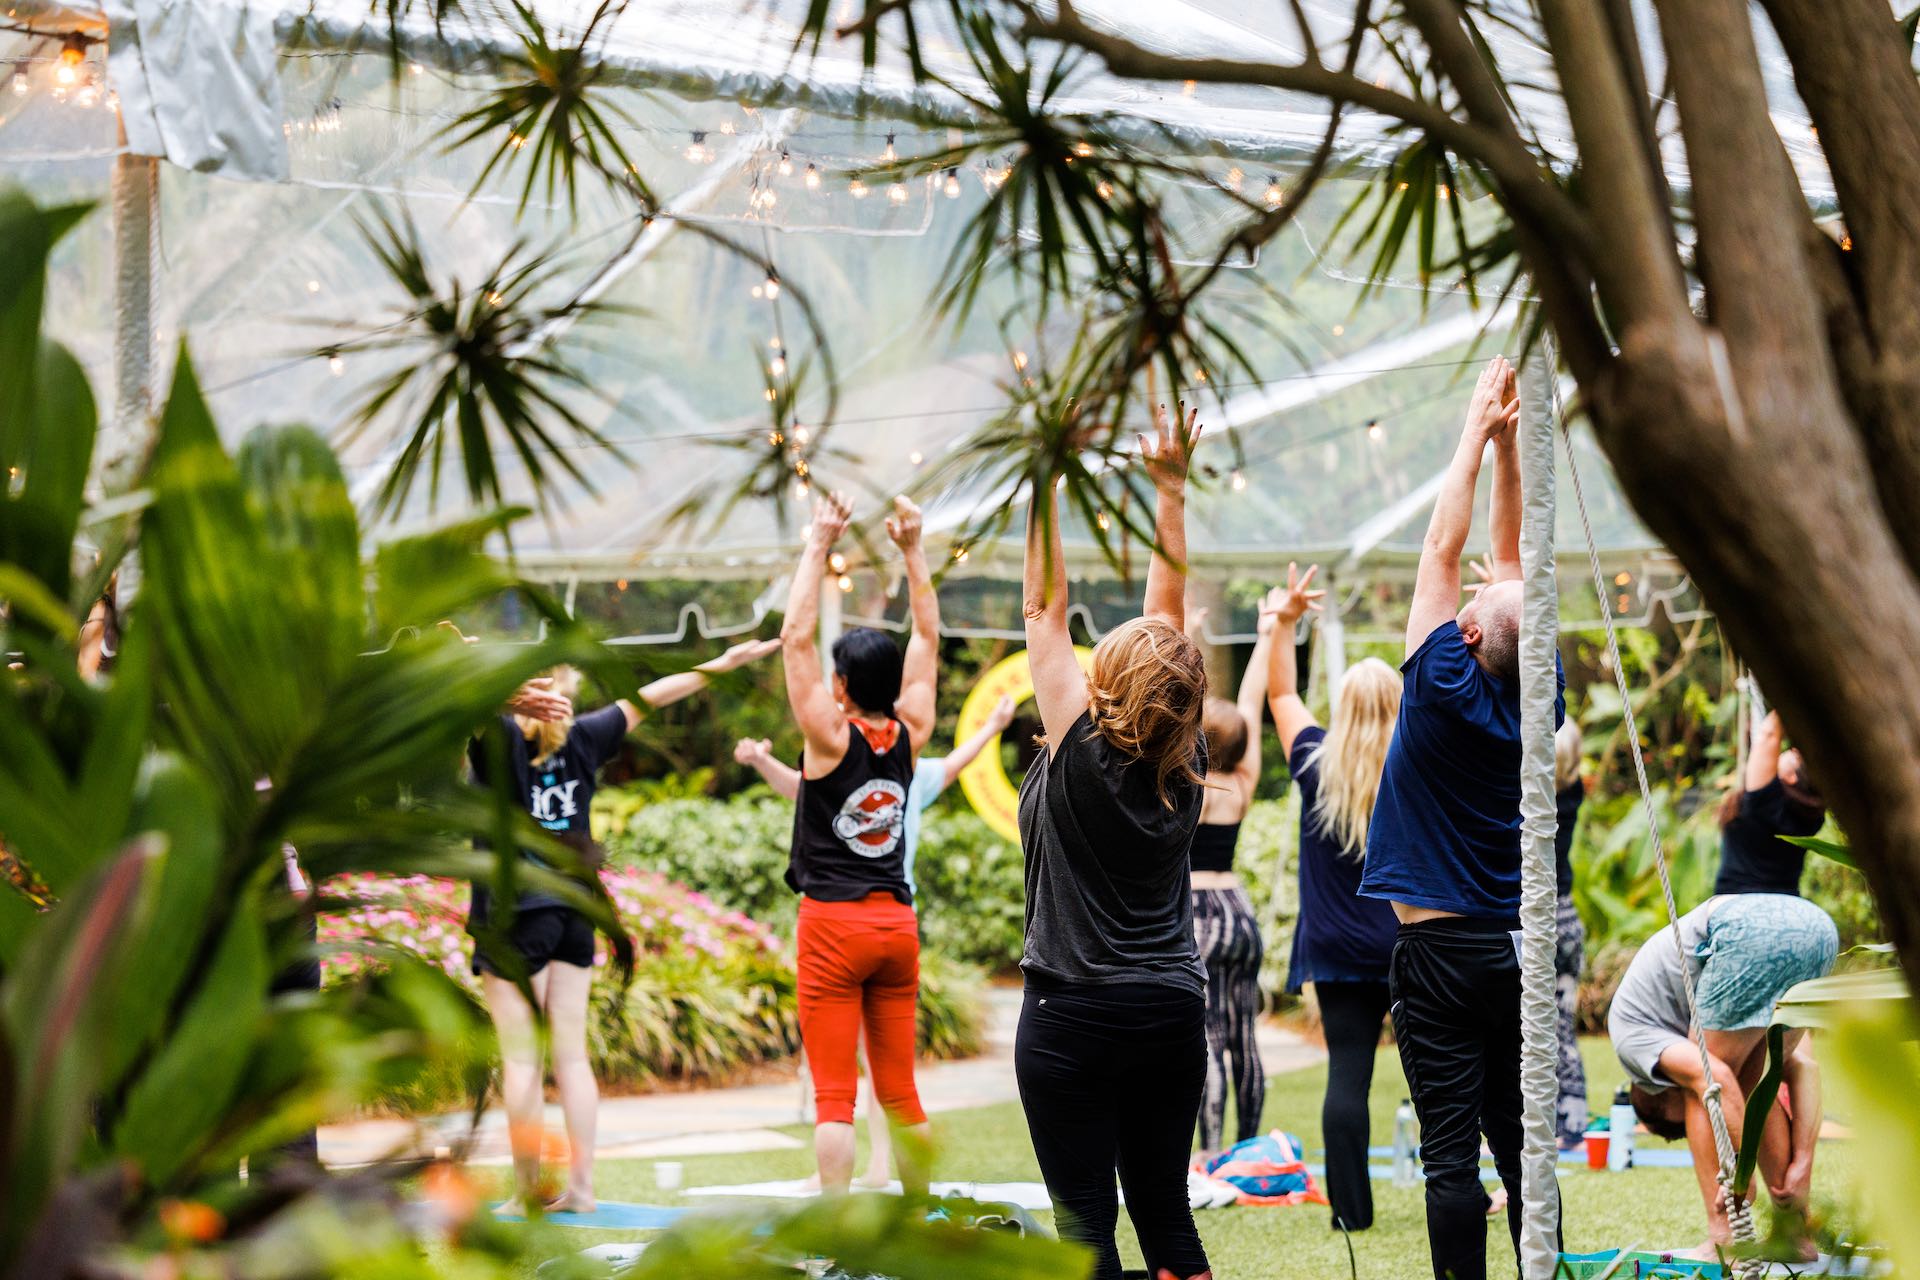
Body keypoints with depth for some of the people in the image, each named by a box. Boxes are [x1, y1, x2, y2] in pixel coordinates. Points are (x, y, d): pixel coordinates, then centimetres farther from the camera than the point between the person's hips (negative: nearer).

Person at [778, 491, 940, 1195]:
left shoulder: (831, 736, -9)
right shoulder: (910, 736, 4)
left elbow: (796, 635, -9)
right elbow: (927, 638, 14)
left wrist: (819, 546, -6)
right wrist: (913, 550, 14)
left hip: (834, 924, -5)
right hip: (897, 923, 5)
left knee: (834, 1093, -7)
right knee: (899, 1089, 11)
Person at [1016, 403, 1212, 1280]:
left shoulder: (1081, 752, -11)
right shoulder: (1185, 763, 0)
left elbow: (1046, 608, -8)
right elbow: (1170, 609, 7)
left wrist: (1046, 485, -4)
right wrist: (1170, 486, 11)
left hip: (1074, 1018, -5)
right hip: (1173, 1011, 5)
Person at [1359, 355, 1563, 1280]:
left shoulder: (1448, 691, -13)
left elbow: (1443, 551, -6)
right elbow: (1513, 561, 9)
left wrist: (1479, 433, 1)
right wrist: (1508, 443, 9)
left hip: (1439, 951, -5)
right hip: (1516, 947, 5)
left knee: (1450, 1154, -6)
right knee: (1521, 1144, 8)